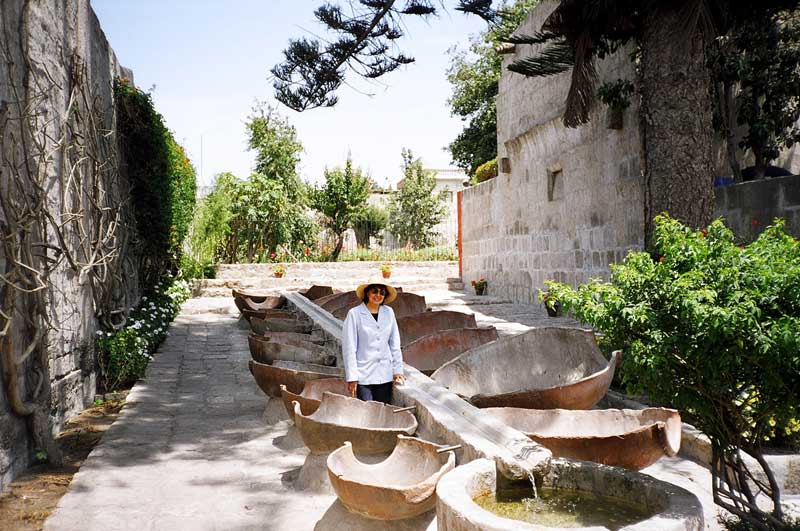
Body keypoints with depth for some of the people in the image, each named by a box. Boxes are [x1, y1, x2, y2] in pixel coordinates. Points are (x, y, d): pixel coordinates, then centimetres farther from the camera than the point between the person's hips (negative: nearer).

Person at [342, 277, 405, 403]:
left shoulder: (389, 312, 7)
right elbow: (349, 347, -5)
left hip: (385, 376, 4)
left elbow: (395, 344, 12)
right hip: (363, 376, -4)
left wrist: (397, 370, 8)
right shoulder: (354, 314, -5)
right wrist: (352, 377, -7)